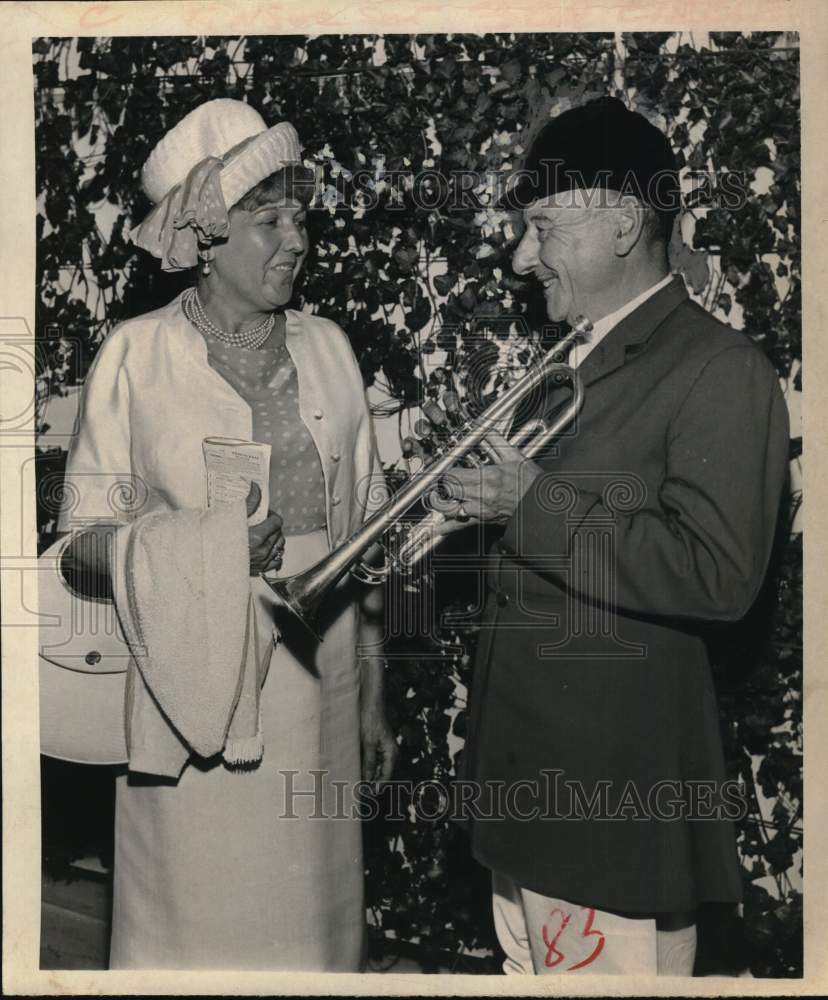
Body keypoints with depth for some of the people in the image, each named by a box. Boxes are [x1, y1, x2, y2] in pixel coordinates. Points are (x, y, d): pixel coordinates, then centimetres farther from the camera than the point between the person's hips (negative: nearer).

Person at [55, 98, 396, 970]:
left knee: (314, 921, 12)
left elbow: (363, 536, 9)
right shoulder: (137, 354, -5)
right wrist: (200, 546, -23)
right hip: (195, 702, -3)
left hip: (320, 695, 3)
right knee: (197, 928, 6)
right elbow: (83, 540, -5)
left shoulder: (327, 347, 5)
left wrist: (375, 698, 11)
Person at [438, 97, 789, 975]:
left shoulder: (717, 370, -14)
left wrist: (534, 502, -21)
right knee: (528, 965, 21)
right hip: (524, 769, 8)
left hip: (612, 784, -8)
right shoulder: (571, 361, 14)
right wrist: (482, 501, 0)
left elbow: (718, 575, -24)